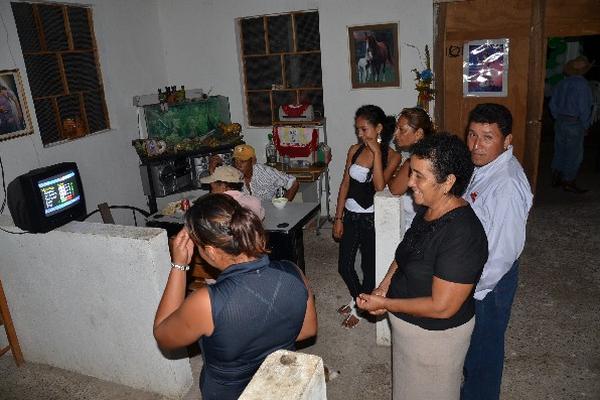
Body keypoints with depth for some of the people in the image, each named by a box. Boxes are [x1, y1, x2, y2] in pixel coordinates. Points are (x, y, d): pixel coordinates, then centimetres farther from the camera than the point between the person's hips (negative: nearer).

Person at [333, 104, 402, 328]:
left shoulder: (392, 156, -10)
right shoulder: (355, 150, 0)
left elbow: (380, 187, -24)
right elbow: (345, 184, 3)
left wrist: (377, 153, -23)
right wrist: (338, 218, 3)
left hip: (371, 218, -4)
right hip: (350, 215, 4)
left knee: (369, 266, 11)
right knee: (344, 266, 12)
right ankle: (356, 299, 40)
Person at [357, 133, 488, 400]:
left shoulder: (462, 235, -33)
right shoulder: (428, 211, -6)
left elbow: (441, 307, -30)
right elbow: (404, 255, 9)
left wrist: (385, 304, -21)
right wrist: (382, 289, -6)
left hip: (435, 335, -7)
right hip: (407, 324, 8)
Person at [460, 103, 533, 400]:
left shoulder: (507, 186, -32)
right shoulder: (484, 165, -4)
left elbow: (504, 251, -28)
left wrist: (472, 287, -16)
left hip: (489, 280, -9)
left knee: (483, 345, 16)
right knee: (470, 339, 29)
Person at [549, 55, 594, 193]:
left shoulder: (562, 83, 4)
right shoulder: (582, 85, -15)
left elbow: (553, 103, 9)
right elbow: (584, 108, -15)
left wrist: (558, 118, 16)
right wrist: (585, 126, -5)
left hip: (560, 123, 6)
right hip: (575, 124, -6)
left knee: (559, 151, 15)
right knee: (574, 154, 3)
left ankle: (556, 178, 22)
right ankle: (568, 182, 9)